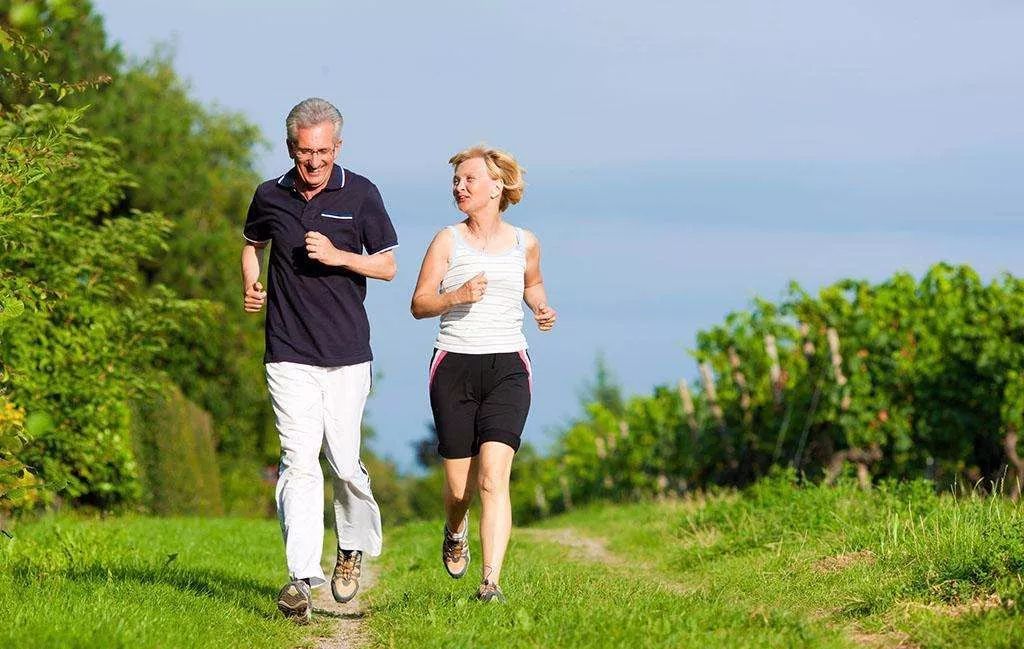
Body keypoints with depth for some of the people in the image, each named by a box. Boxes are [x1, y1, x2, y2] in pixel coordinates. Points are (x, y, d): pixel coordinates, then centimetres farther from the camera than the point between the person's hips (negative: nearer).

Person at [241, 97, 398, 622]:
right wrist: (251, 288, 9)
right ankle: (301, 578, -16)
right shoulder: (270, 197, 6)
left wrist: (338, 256, -13)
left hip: (347, 352, 0)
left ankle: (354, 546, 31)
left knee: (344, 463, 3)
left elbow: (387, 265, 3)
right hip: (288, 354, 0)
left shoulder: (360, 194, 0)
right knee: (299, 462, -11)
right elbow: (251, 243, 27)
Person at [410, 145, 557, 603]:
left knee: (493, 476, -17)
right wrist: (457, 296, -17)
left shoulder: (524, 243, 8)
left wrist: (542, 307, 8)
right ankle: (456, 531, 42)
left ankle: (490, 582, -20)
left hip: (507, 367, 0)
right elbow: (419, 304, 1)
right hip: (454, 366, 0)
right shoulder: (447, 241, 2)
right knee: (459, 485, 5)